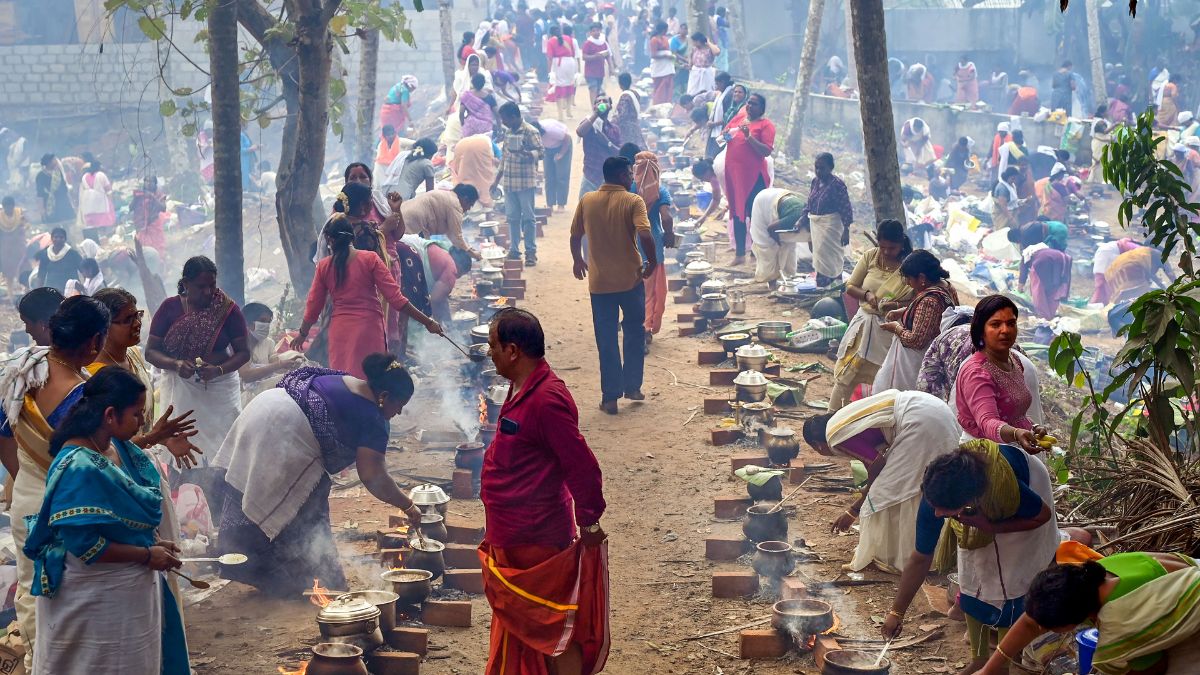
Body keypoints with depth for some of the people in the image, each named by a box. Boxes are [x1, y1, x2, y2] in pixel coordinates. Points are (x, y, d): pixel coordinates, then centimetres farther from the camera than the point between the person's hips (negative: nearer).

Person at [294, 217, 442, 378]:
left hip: (340, 332, 2)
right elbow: (396, 298, -9)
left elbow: (313, 306, 10)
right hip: (369, 329, -2)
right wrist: (428, 322, -4)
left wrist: (302, 334, 27)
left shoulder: (324, 266, 1)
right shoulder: (370, 259, -6)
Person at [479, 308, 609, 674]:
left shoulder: (547, 399, -24)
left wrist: (589, 523, -17)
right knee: (520, 623, 19)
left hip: (537, 541, -10)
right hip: (514, 540, 10)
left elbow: (583, 466, -25)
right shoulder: (523, 391, 9)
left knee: (554, 626, 0)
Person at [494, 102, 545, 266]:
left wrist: (523, 152, -31)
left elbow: (540, 153, -14)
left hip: (526, 183, -6)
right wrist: (497, 179, 19)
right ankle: (513, 251, 16)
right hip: (509, 183, 6)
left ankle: (531, 252, 6)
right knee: (512, 217, 9)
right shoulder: (507, 131, 11)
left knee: (528, 218, 0)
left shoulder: (531, 132, -10)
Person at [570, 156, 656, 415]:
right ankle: (632, 387, 22)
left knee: (606, 341, 8)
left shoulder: (586, 201, 0)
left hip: (599, 281, 2)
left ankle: (610, 397, 9)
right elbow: (645, 235, -23)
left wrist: (578, 260, 25)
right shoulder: (633, 202, -11)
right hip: (631, 278, -2)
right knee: (634, 334, 18)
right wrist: (652, 262, -7)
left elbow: (575, 236, 8)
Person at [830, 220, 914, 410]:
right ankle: (832, 415, 16)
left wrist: (896, 306, -27)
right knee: (845, 374, 5)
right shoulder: (870, 256, 0)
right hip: (864, 324, 3)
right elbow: (850, 287, 5)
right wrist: (867, 295, -14)